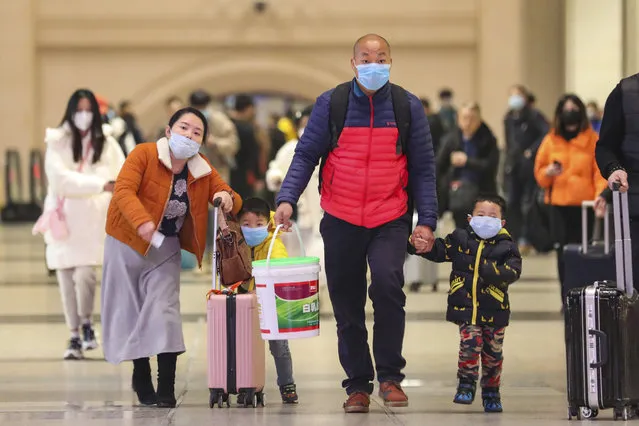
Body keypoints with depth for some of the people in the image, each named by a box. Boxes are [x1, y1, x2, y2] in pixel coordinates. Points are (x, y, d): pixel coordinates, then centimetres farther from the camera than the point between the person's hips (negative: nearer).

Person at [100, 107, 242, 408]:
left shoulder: (203, 171, -1)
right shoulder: (144, 154, -15)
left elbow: (231, 200, 4)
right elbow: (123, 190, -28)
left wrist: (228, 199, -23)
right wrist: (142, 222, -46)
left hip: (165, 248, 2)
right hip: (127, 243, -2)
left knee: (163, 310, -9)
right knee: (129, 309, 5)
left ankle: (166, 388, -7)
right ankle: (141, 378, 22)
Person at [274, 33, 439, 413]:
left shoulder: (408, 106, 1)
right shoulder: (330, 103, 0)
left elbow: (423, 167, 4)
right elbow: (306, 154, 1)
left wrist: (427, 220, -3)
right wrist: (287, 198, -14)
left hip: (390, 220, -1)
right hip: (341, 220, 2)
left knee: (387, 283, -24)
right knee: (347, 306, 7)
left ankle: (390, 377, -10)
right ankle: (358, 385, 21)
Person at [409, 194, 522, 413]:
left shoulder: (506, 246, -4)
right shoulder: (460, 238, 2)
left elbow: (513, 271, -15)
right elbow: (438, 250, 7)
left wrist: (491, 271, -29)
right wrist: (418, 244, -11)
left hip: (494, 312, 0)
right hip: (465, 307, 0)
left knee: (493, 352, 10)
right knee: (470, 343, -15)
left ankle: (491, 392, 26)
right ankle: (466, 385, 2)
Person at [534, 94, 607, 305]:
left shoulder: (593, 139, 1)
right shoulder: (551, 140, 8)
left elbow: (601, 171, -3)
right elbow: (539, 172, 14)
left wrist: (601, 195, -19)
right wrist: (548, 172, -9)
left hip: (585, 205, -2)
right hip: (559, 206, 2)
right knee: (563, 253, 0)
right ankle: (568, 300, 6)